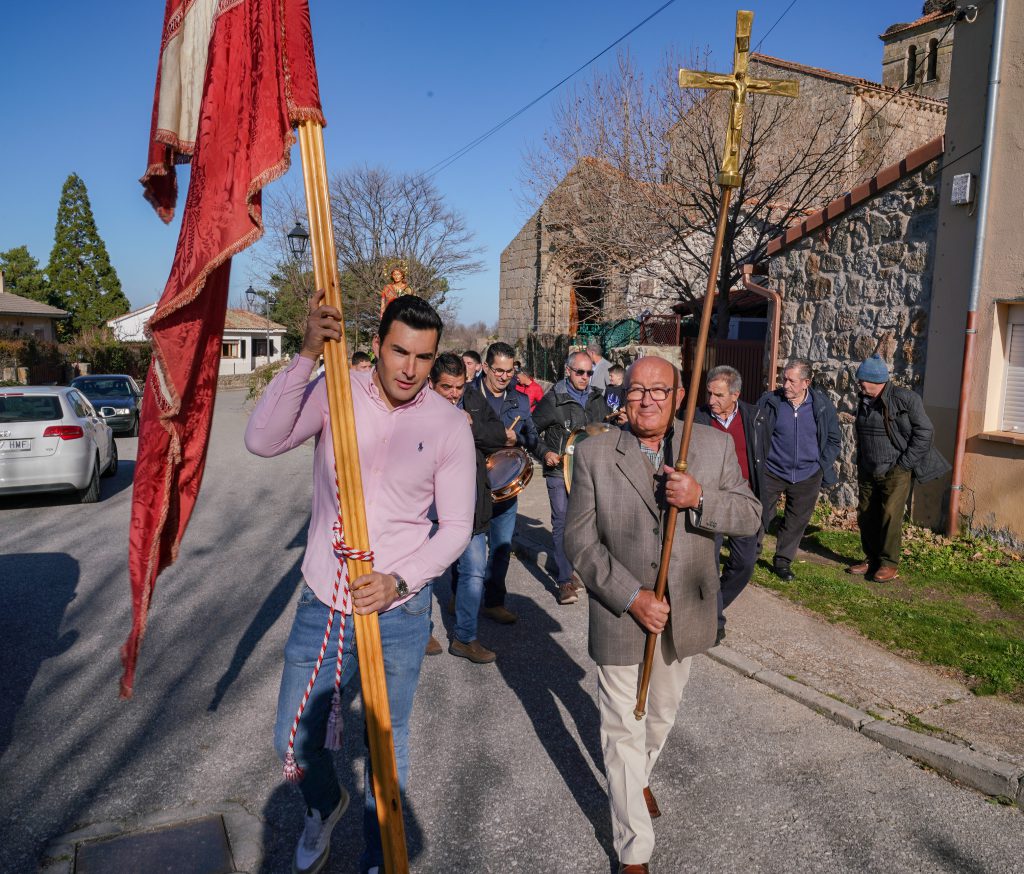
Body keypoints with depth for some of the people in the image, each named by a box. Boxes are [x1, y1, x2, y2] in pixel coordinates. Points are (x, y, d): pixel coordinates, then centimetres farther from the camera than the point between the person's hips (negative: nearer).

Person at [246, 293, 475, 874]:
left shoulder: (450, 424, -9)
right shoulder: (334, 393, -7)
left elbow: (456, 527, -6)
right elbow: (263, 440, -23)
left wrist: (399, 580, -20)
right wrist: (307, 355, -29)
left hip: (399, 612, -1)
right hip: (321, 605, 2)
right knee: (295, 742, 17)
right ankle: (325, 805, 53)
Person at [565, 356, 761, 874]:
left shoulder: (713, 446, -5)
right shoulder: (594, 454, -11)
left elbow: (750, 518, -6)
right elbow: (579, 540, -11)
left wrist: (700, 497, -26)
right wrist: (631, 597, -20)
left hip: (684, 614, 3)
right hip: (620, 615, -3)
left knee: (663, 712, 26)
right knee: (623, 730, 9)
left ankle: (641, 776, 57)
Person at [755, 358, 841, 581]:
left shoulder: (822, 405, -5)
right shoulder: (769, 402, -11)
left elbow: (834, 439, 8)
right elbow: (754, 434, 0)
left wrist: (823, 465, 1)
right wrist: (758, 461, -5)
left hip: (808, 477, 2)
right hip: (772, 473, -2)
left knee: (797, 522, 11)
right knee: (761, 517, 2)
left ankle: (783, 561, 27)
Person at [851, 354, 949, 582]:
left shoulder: (905, 399, -13)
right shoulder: (865, 401, 8)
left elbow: (924, 432, -12)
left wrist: (903, 465, -13)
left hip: (895, 472, -6)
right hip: (868, 473, 7)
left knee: (890, 516, -10)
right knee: (865, 516, 8)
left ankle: (889, 564, 2)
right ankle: (871, 559, 21)